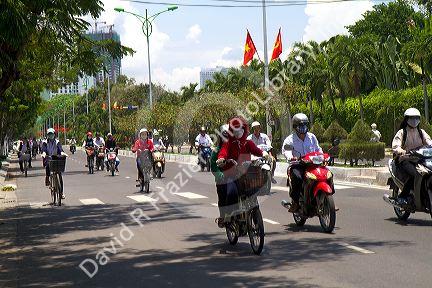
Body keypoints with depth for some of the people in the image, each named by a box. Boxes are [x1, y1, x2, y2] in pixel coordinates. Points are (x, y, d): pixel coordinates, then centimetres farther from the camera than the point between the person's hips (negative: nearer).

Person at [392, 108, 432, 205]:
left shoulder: (421, 132, 21)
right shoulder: (401, 132, 5)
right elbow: (395, 146, -8)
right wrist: (402, 151, -32)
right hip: (405, 160, -5)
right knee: (414, 174, -35)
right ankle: (402, 197, -25)